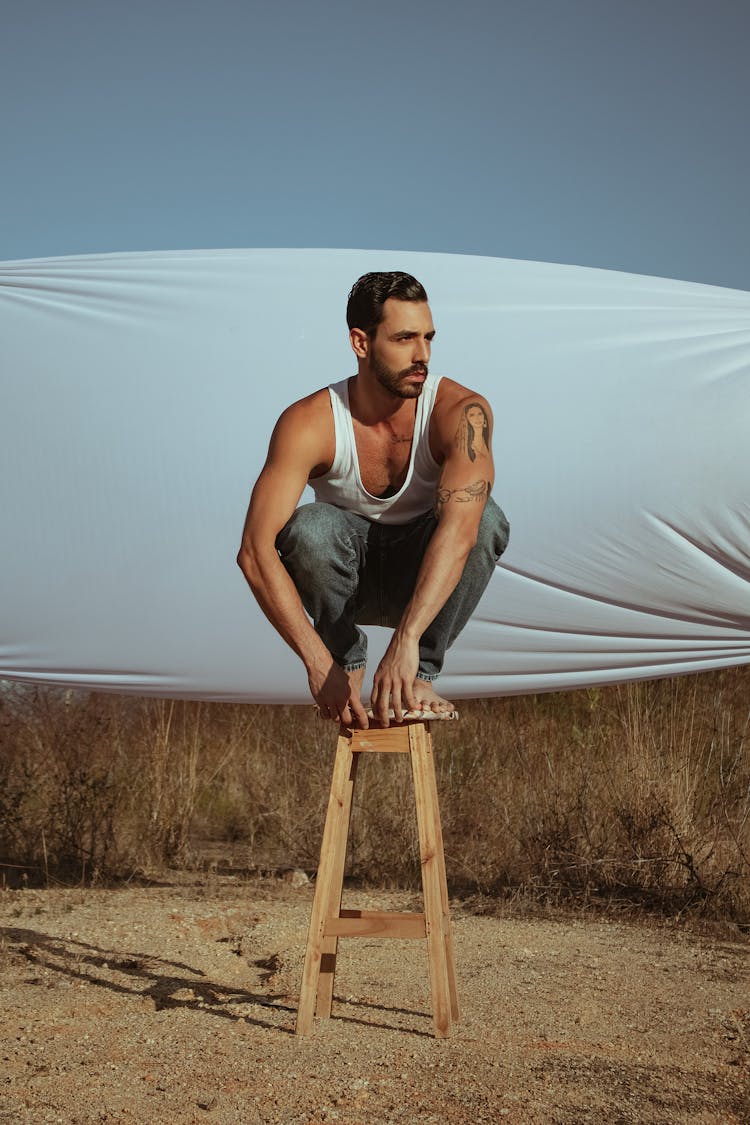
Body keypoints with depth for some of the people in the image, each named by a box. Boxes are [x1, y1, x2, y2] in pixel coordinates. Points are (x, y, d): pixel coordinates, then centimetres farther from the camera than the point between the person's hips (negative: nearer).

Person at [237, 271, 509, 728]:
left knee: (486, 520, -31)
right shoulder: (309, 424, -25)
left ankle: (421, 676, -15)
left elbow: (458, 529, -42)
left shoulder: (461, 412, -26)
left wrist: (406, 639, -55)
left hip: (426, 574, 0)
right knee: (310, 527, -33)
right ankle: (347, 660, -6)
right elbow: (255, 551, -31)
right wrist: (319, 663, -41)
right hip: (351, 577, 0)